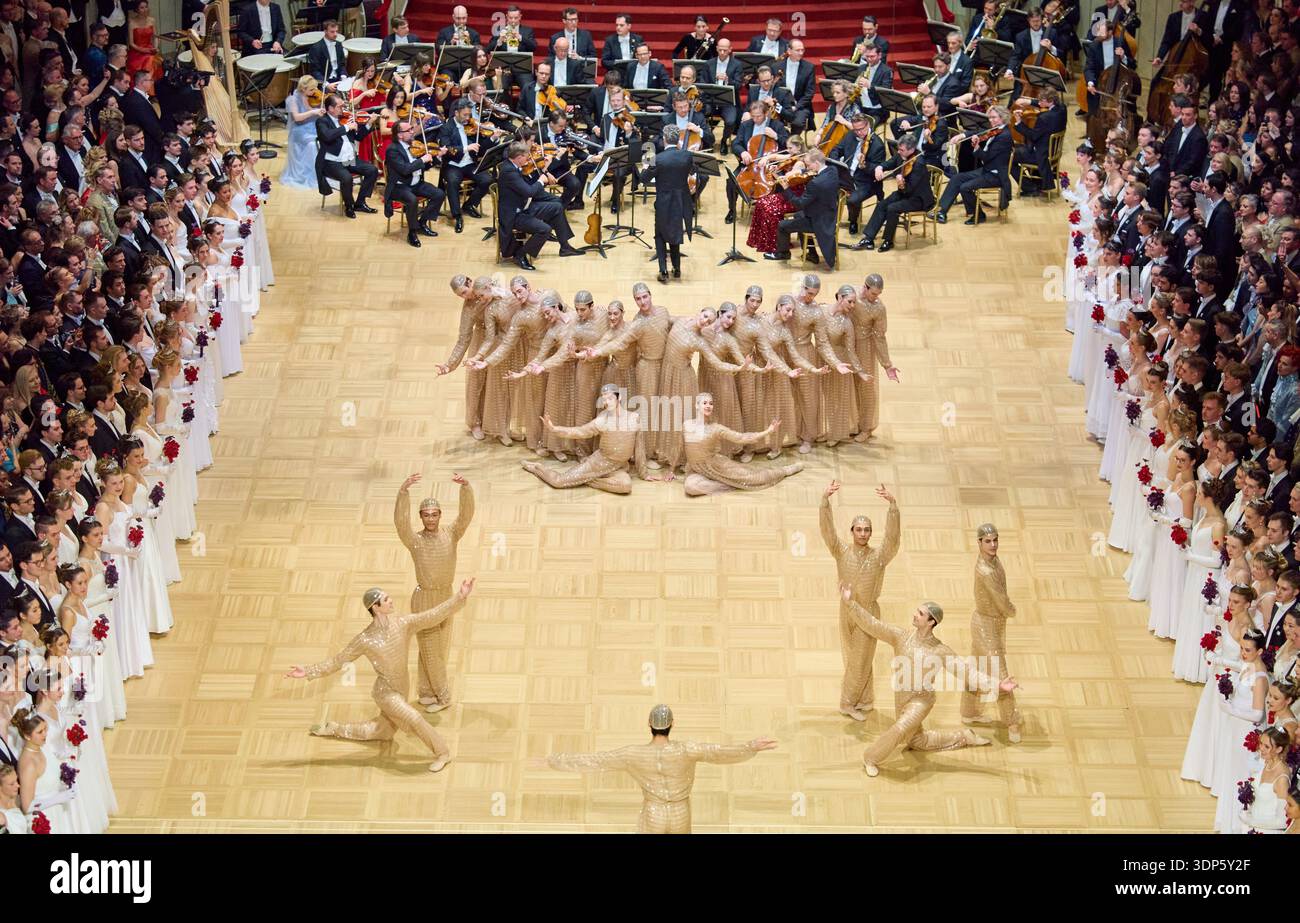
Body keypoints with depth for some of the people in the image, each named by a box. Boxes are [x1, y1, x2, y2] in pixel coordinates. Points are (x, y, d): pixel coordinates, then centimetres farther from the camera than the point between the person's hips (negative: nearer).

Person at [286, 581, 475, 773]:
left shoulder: (403, 623, -13)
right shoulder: (365, 640, -22)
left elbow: (434, 615, -17)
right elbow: (338, 660, -12)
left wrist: (461, 597, -27)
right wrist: (309, 672, -19)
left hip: (401, 688, 6)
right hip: (385, 692, -6)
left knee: (381, 732, 23)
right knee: (413, 720, -25)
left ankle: (333, 729, 40)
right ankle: (441, 752, -2)